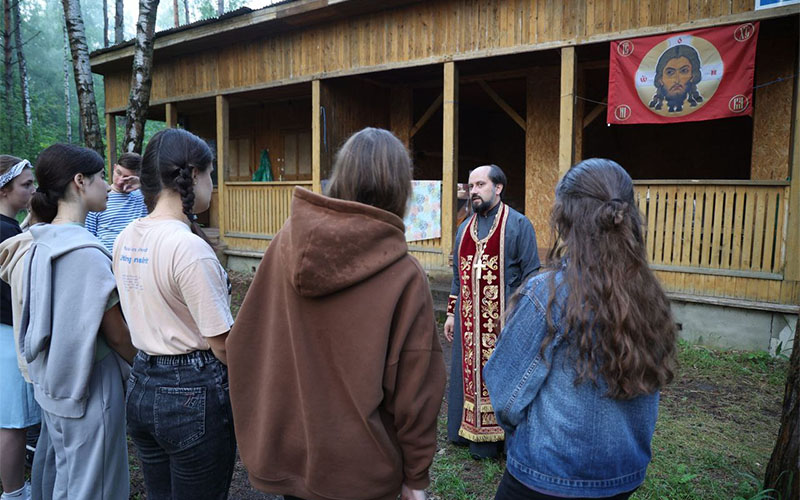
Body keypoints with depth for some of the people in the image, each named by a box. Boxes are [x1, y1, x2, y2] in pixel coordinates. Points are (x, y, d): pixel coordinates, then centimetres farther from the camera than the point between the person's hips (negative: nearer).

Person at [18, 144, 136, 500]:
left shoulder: (40, 245, 3)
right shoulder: (87, 252, -23)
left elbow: (44, 319, 12)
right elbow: (117, 335, -16)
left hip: (50, 385, 8)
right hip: (88, 390, -8)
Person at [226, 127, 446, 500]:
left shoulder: (286, 242, -11)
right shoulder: (405, 277, -22)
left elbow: (246, 342, -1)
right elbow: (414, 390, -16)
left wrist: (259, 428, 13)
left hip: (284, 453, 4)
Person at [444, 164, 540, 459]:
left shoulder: (518, 225, -6)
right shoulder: (465, 228, 12)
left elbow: (530, 275, -7)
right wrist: (451, 314, 14)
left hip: (503, 319, -5)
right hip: (469, 320, 5)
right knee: (470, 373, 13)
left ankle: (505, 437, 20)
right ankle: (469, 431, 29)